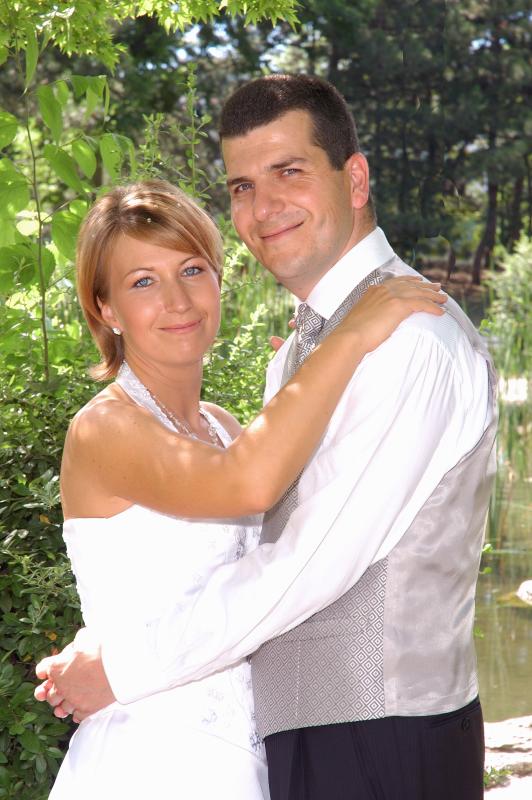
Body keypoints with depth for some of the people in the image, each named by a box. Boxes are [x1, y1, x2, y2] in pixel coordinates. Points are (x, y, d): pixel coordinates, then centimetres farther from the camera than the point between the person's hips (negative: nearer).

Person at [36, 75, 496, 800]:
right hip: (296, 733, 8)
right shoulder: (297, 354, 13)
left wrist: (122, 669, -14)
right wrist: (96, 655, 6)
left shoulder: (416, 339, -17)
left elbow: (315, 561, -21)